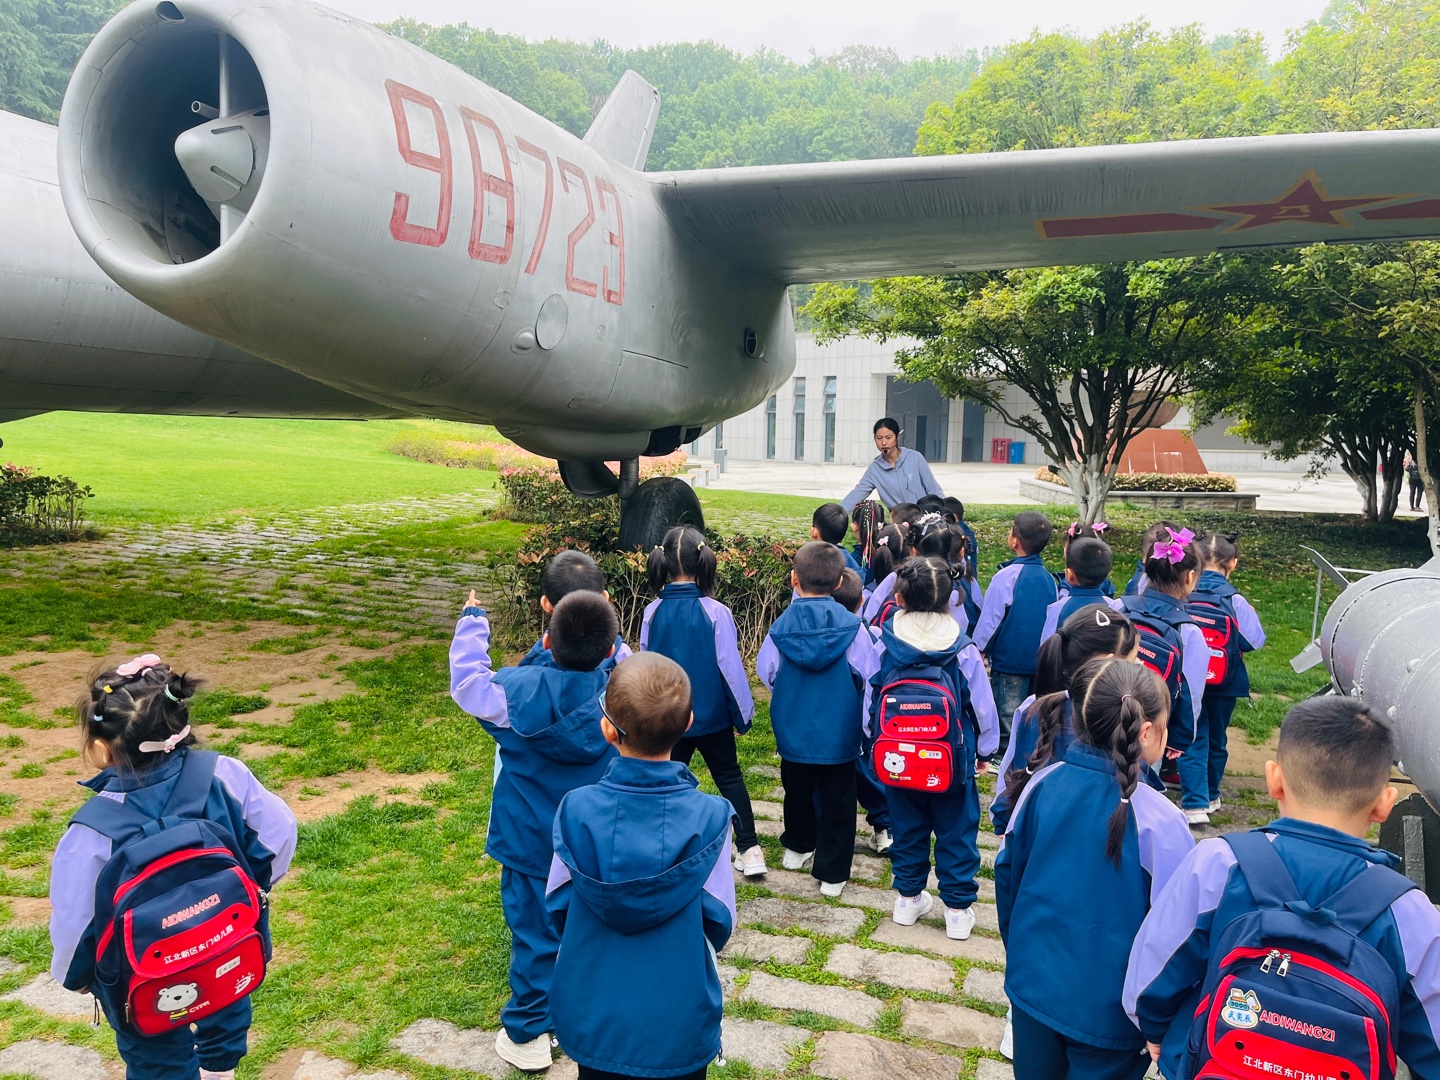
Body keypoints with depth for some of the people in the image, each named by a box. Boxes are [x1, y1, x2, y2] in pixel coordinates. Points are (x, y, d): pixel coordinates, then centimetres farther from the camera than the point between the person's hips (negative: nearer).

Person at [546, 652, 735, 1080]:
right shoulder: (708, 818, -22)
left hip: (592, 1017, 1)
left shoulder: (576, 810, -20)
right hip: (679, 1021, -1)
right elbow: (719, 922, -10)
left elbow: (557, 907, -6)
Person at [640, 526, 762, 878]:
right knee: (730, 778, 15)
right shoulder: (715, 612, -17)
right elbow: (731, 668, -12)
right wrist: (743, 714, 1)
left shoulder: (652, 613, -8)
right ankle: (749, 850, 17)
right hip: (712, 716, -1)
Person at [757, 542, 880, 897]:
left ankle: (798, 847, 45)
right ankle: (832, 873, 19)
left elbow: (766, 674, 1)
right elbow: (869, 681, -7)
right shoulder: (853, 629, -17)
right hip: (839, 735, -2)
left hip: (792, 732, 2)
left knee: (798, 791, 24)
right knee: (836, 801, 12)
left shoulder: (780, 628, -15)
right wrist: (863, 721, 10)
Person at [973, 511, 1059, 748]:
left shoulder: (1006, 576, -18)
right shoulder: (1048, 578, 0)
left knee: (1008, 720, 4)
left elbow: (989, 620, -13)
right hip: (1041, 659, 6)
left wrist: (979, 649, 1)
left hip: (1009, 660, -6)